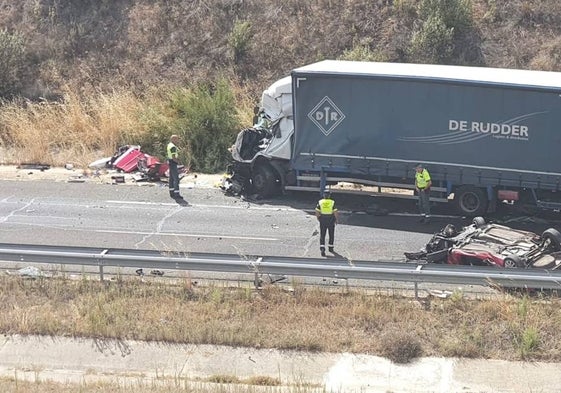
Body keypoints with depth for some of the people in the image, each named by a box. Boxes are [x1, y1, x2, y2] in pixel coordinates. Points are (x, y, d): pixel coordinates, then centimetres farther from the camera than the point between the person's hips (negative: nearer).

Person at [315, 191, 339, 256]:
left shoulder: (320, 202, -3)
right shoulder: (332, 202, -8)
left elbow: (317, 212, -5)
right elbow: (336, 212, -12)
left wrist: (318, 218, 12)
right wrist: (337, 219, 3)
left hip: (323, 221, 1)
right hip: (331, 221, -1)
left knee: (322, 235, 2)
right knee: (331, 235, 18)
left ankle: (322, 249, -15)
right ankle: (331, 248, 28)